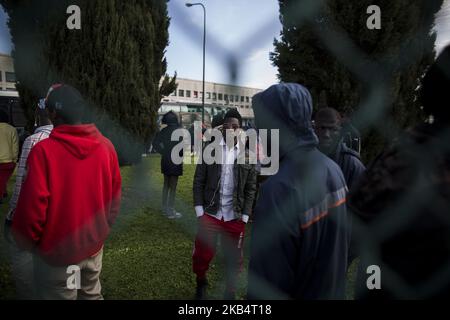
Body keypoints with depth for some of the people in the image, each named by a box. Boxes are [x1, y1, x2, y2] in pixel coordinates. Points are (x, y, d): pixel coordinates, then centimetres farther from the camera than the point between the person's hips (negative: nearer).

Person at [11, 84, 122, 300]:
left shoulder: (44, 150, -22)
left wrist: (26, 241, 1)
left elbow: (32, 205, -18)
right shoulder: (105, 146, -7)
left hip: (56, 252, -4)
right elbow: (115, 198, 0)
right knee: (92, 294, 24)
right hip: (94, 246, 4)